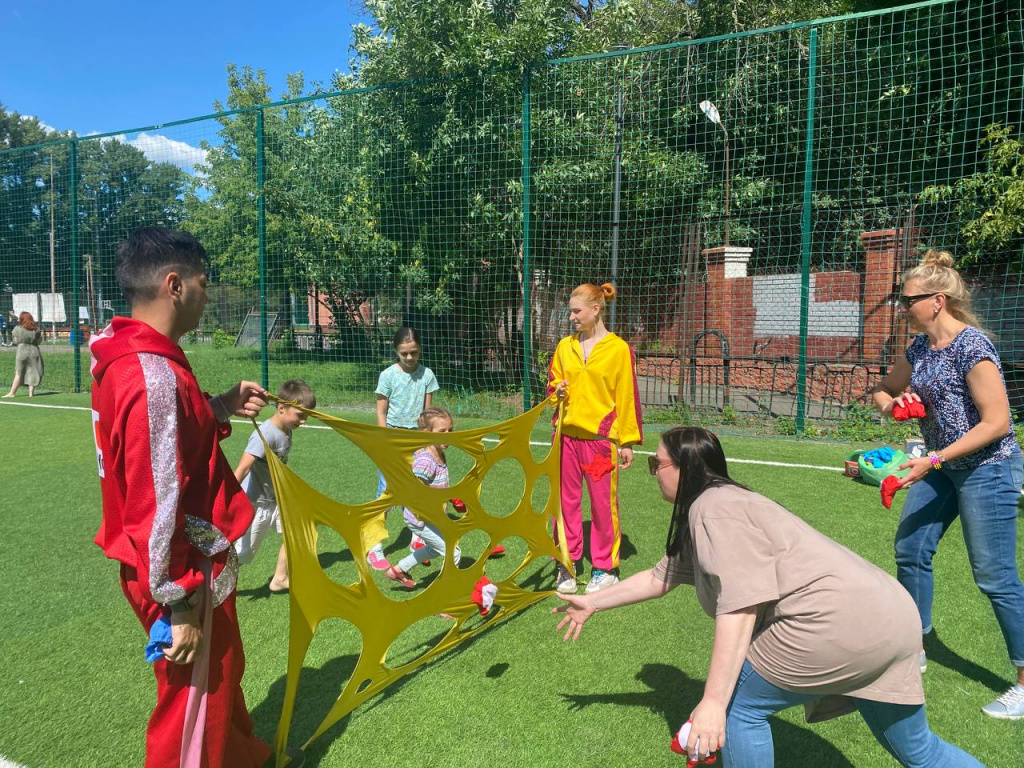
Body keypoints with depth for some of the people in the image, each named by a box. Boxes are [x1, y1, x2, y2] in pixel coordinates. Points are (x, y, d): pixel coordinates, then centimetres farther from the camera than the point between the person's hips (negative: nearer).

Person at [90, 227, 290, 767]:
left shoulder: (127, 357, 3)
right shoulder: (156, 378, -27)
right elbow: (157, 507, -27)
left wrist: (222, 407, 4)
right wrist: (180, 606, -20)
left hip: (191, 564, 10)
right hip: (184, 575, -10)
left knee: (220, 676, 28)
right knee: (196, 697, 11)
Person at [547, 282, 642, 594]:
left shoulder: (619, 349, -5)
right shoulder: (565, 346, 8)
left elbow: (627, 396, -4)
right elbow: (553, 382, 20)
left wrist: (627, 442, -4)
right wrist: (557, 390, -4)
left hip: (600, 437, -4)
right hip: (567, 435, 4)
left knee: (603, 502, 4)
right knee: (566, 500, 9)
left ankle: (605, 567, 19)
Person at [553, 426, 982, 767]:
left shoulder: (712, 507, -11)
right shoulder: (700, 517, 20)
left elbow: (740, 607, -20)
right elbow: (662, 577, 28)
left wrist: (713, 703, -20)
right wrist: (593, 603, 35)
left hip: (839, 619, -10)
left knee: (740, 705, 3)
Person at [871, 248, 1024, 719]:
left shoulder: (971, 346, -20)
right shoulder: (919, 349, 5)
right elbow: (884, 390, 19)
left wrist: (933, 460, -25)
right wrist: (890, 402, -5)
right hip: (941, 467, 8)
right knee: (910, 549, 10)